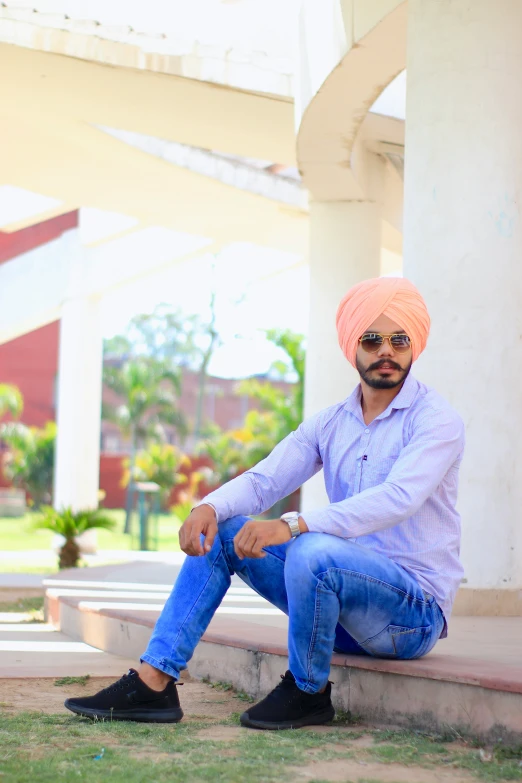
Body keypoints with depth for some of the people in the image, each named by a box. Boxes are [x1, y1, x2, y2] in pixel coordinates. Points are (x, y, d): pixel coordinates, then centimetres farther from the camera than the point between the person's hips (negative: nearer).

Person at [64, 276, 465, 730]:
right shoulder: (330, 424, 10)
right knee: (221, 533, -2)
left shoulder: (436, 419, -11)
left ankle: (309, 692, -11)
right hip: (343, 593, 7)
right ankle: (152, 683, -9)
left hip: (416, 610, -7)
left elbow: (397, 499, -28)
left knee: (312, 551, -35)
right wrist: (210, 507, -22)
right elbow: (264, 479, 2)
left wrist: (293, 525, -37)